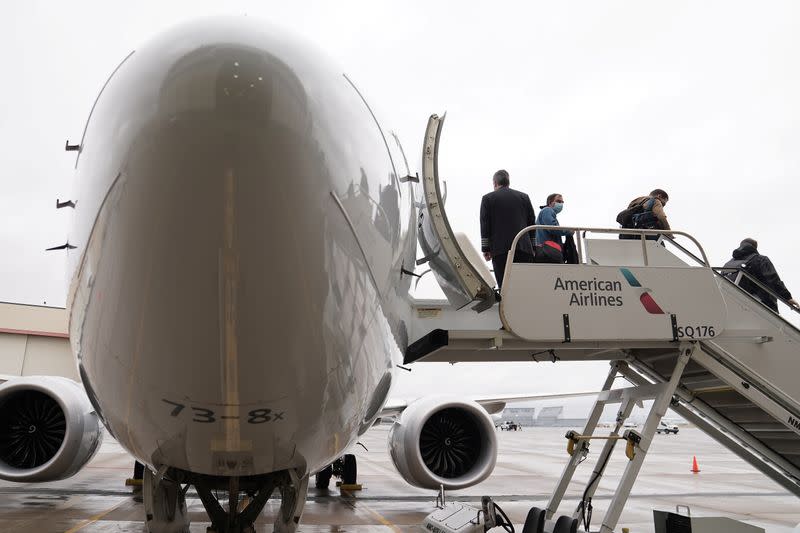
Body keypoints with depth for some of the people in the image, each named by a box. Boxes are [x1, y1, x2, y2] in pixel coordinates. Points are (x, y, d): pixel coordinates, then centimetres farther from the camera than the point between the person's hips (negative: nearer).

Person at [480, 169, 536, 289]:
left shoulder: (487, 198, 5)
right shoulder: (524, 197, 14)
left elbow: (485, 226, 1)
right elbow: (532, 223, 13)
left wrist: (486, 249, 4)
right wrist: (532, 248, 16)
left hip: (500, 249, -3)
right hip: (523, 248, 3)